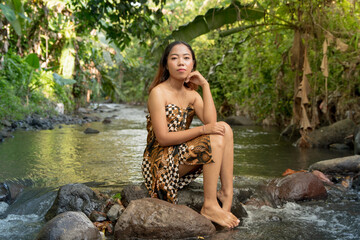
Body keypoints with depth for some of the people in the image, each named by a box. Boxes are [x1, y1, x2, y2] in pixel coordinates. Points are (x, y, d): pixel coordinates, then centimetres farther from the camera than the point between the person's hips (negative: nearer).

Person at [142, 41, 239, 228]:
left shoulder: (191, 94, 10)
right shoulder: (158, 93, -11)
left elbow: (211, 122, -9)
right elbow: (163, 138, -18)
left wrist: (205, 85, -9)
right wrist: (202, 130, -21)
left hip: (182, 154, 7)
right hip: (161, 162, -7)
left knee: (224, 129, -9)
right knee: (215, 140, -22)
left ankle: (227, 192, -13)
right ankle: (209, 206, -19)